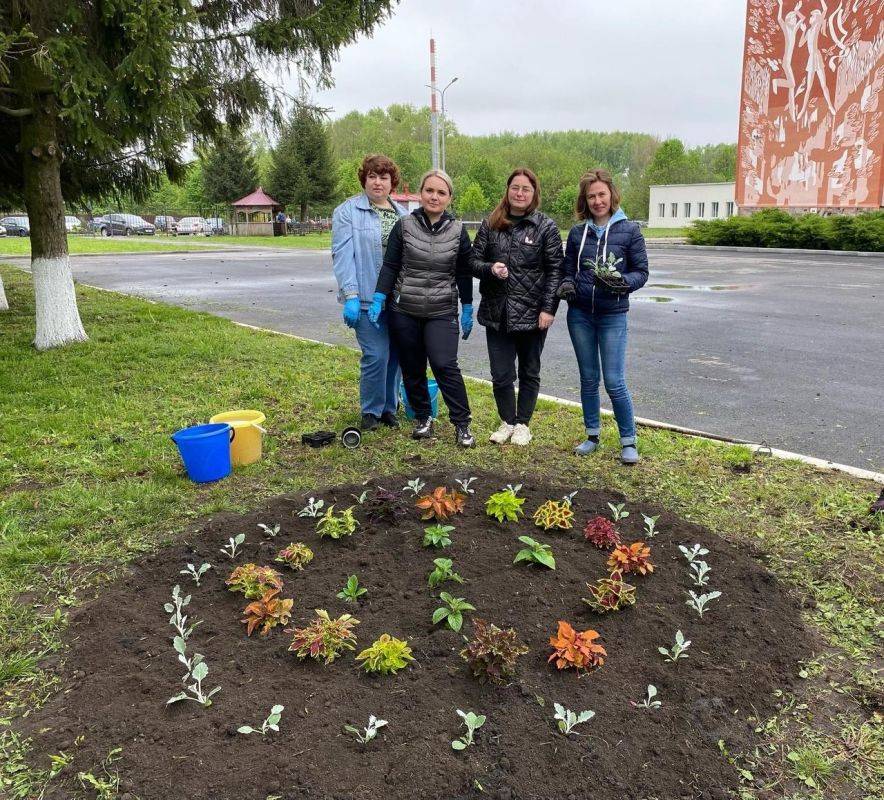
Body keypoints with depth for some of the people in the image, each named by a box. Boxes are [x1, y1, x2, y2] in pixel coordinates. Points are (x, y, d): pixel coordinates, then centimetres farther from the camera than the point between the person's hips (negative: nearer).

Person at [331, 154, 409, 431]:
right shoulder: (348, 211, -1)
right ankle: (371, 411, 11)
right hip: (367, 299, -5)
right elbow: (343, 255, -9)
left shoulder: (402, 214, 15)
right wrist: (350, 295, -17)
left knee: (395, 355, 9)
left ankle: (389, 408, 25)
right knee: (376, 355, -9)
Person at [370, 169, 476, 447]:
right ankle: (423, 418, 26)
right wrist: (379, 298, -7)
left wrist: (467, 310, 7)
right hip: (404, 311, 1)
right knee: (412, 369, 8)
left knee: (445, 365, -12)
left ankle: (462, 424, -1)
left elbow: (464, 273, 7)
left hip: (442, 312, -1)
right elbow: (390, 265, 2)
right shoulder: (404, 226, 1)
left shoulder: (457, 230, 3)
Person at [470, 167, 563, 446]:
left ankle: (522, 423, 27)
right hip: (497, 313, 2)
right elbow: (474, 260, 8)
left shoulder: (546, 227, -2)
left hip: (532, 314, -1)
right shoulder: (490, 225, 5)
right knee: (501, 374, 4)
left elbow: (555, 269, -4)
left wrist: (549, 308, -11)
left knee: (529, 373, 11)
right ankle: (507, 421, 24)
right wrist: (491, 268, -14)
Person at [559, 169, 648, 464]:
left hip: (613, 315, -3)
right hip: (580, 314, 3)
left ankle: (629, 441, 12)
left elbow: (641, 272, -2)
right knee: (588, 378, 12)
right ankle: (592, 435, 26)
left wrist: (622, 282, -22)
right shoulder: (577, 232, 5)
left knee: (614, 382, -4)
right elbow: (568, 269, 11)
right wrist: (566, 285, -11)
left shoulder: (629, 230, -3)